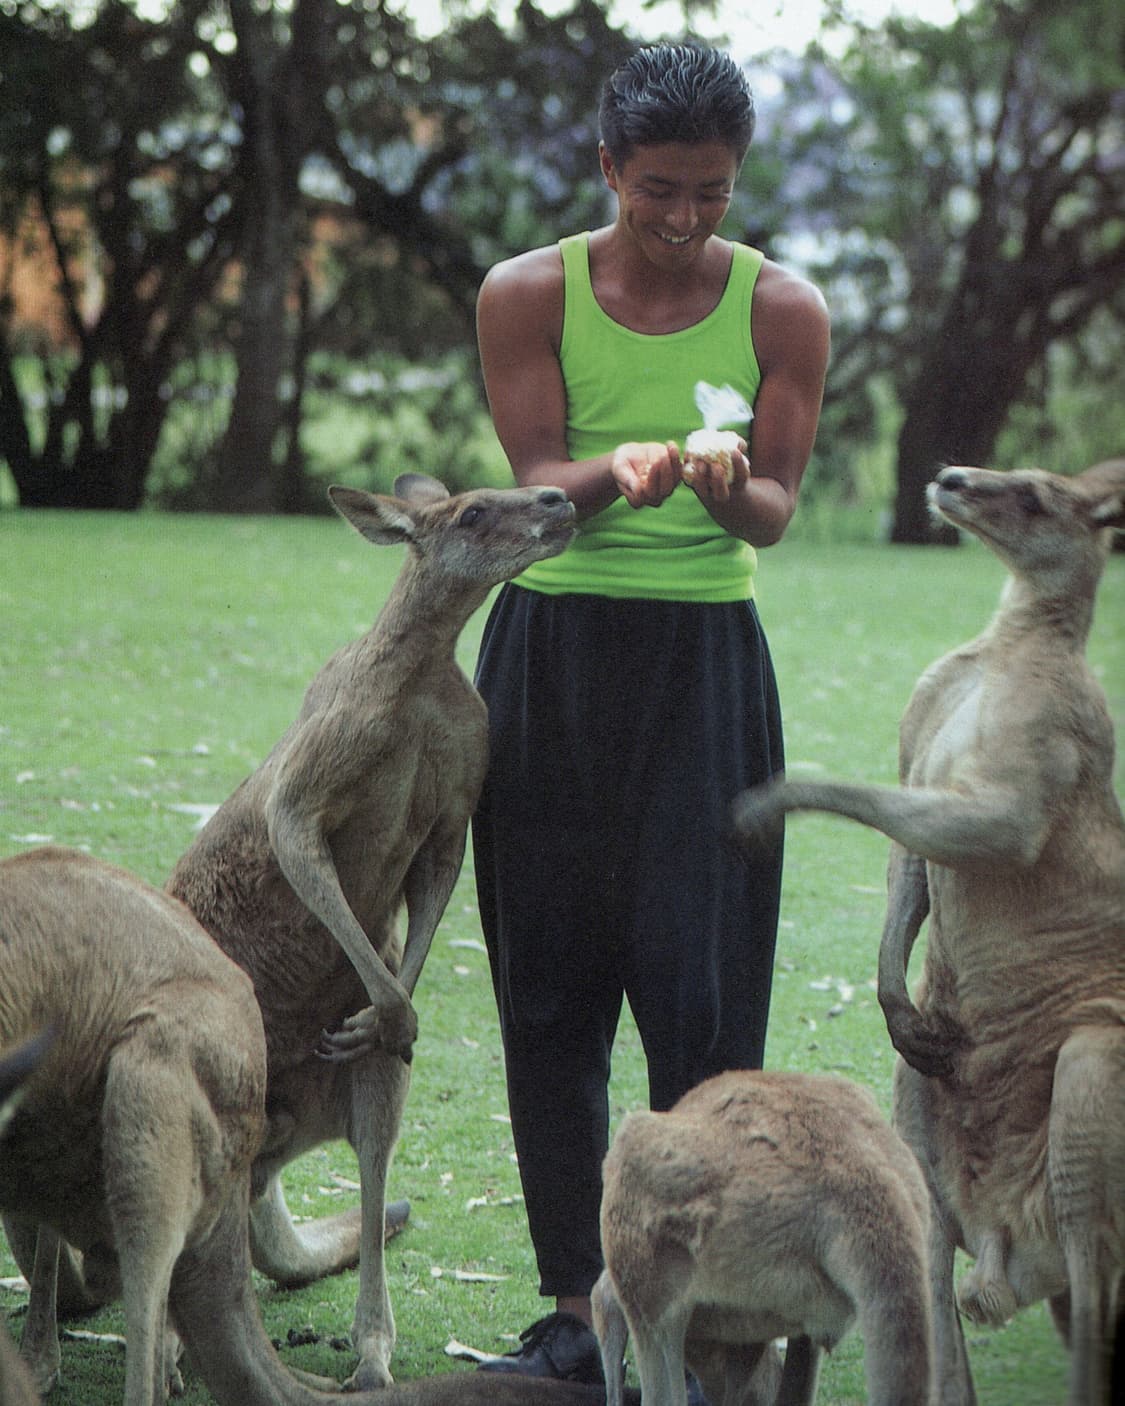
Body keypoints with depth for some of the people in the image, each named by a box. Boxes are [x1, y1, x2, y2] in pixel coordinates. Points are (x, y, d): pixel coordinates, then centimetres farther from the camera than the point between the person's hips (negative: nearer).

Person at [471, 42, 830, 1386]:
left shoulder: (781, 307, 0)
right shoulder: (527, 293, 0)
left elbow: (778, 507, -3)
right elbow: (537, 480, -5)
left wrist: (732, 490, -27)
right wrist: (618, 473, -27)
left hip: (705, 660, -1)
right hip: (553, 654, 1)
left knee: (695, 982, -7)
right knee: (551, 983, 1)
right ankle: (578, 1309, 9)